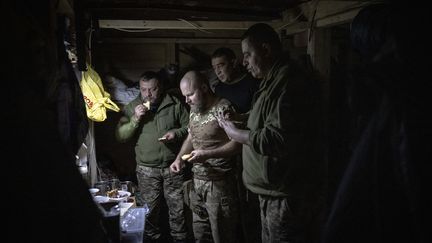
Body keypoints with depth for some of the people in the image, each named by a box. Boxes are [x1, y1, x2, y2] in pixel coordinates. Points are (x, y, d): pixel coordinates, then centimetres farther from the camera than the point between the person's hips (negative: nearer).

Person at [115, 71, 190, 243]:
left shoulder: (175, 104, 0)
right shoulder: (132, 107, 2)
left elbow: (189, 127, 5)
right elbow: (120, 136, -2)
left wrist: (177, 133, -15)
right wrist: (135, 119, -15)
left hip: (173, 166, 0)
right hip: (146, 169, 0)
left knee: (177, 207, 8)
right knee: (149, 209, 10)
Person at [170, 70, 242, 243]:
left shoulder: (223, 108, -15)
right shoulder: (194, 111, 10)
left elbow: (237, 144, -18)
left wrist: (207, 154, -24)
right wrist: (179, 159, 6)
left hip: (219, 184, -7)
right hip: (197, 181, 7)